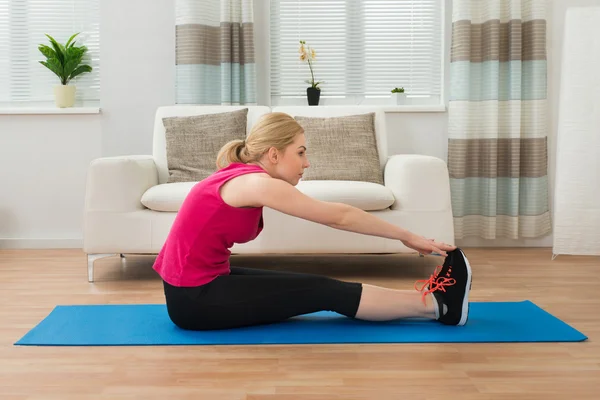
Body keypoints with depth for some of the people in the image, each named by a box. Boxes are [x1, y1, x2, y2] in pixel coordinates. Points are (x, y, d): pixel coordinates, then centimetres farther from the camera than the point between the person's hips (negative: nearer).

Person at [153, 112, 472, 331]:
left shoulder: (245, 176, 10)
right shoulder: (257, 183, -17)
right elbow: (338, 216, -13)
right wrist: (408, 237, -6)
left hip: (197, 285, 8)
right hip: (195, 298, -8)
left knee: (320, 286, 6)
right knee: (325, 292, -7)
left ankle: (433, 300, 11)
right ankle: (438, 305, 2)